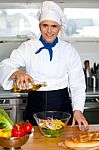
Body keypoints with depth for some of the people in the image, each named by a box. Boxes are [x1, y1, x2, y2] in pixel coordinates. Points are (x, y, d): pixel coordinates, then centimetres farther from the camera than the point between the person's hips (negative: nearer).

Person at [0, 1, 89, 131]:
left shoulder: (69, 51, 0)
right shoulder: (28, 47, 0)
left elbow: (78, 85, 1)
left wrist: (78, 110, -13)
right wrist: (17, 73, -33)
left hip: (61, 106, 0)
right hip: (35, 107, 0)